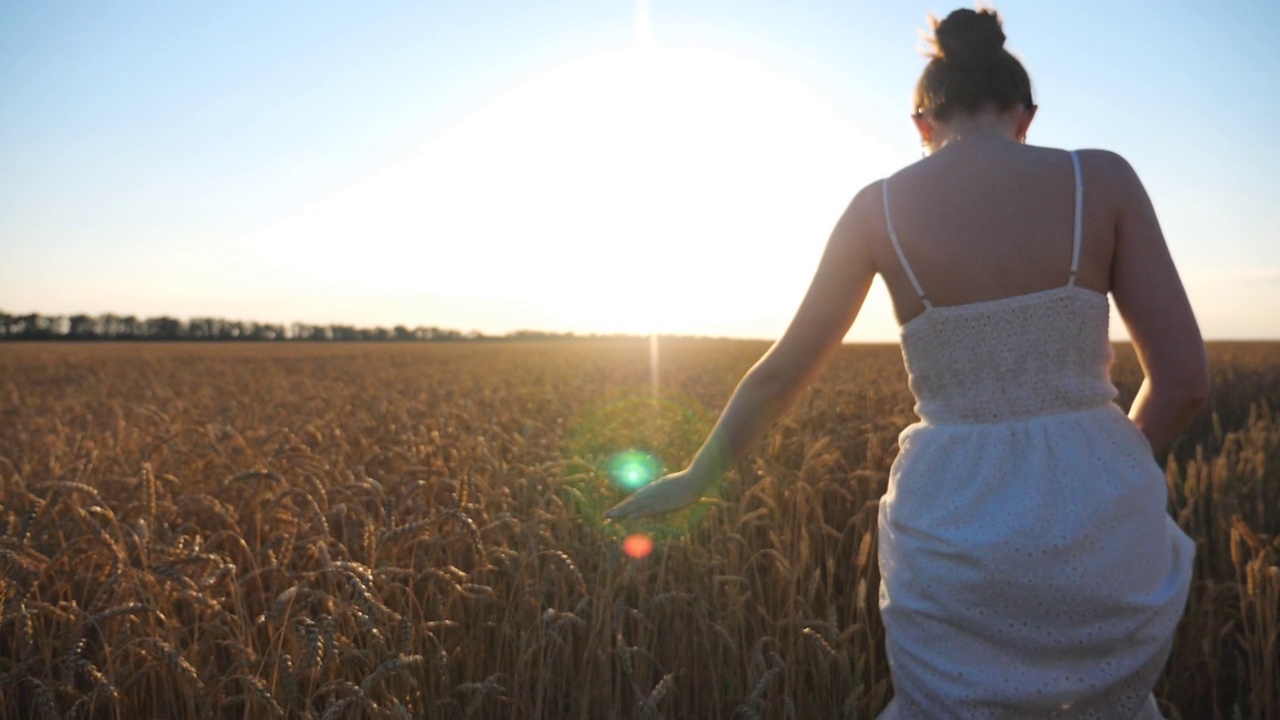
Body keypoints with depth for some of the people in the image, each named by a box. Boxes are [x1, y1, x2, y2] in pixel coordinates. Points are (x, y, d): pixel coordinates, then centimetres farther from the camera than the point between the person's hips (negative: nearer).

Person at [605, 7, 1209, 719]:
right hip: (1103, 533, 1)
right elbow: (1185, 377, -3)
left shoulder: (879, 207, -2)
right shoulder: (1104, 177, -3)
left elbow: (782, 372, 4)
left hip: (958, 538, -1)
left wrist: (698, 476, 19)